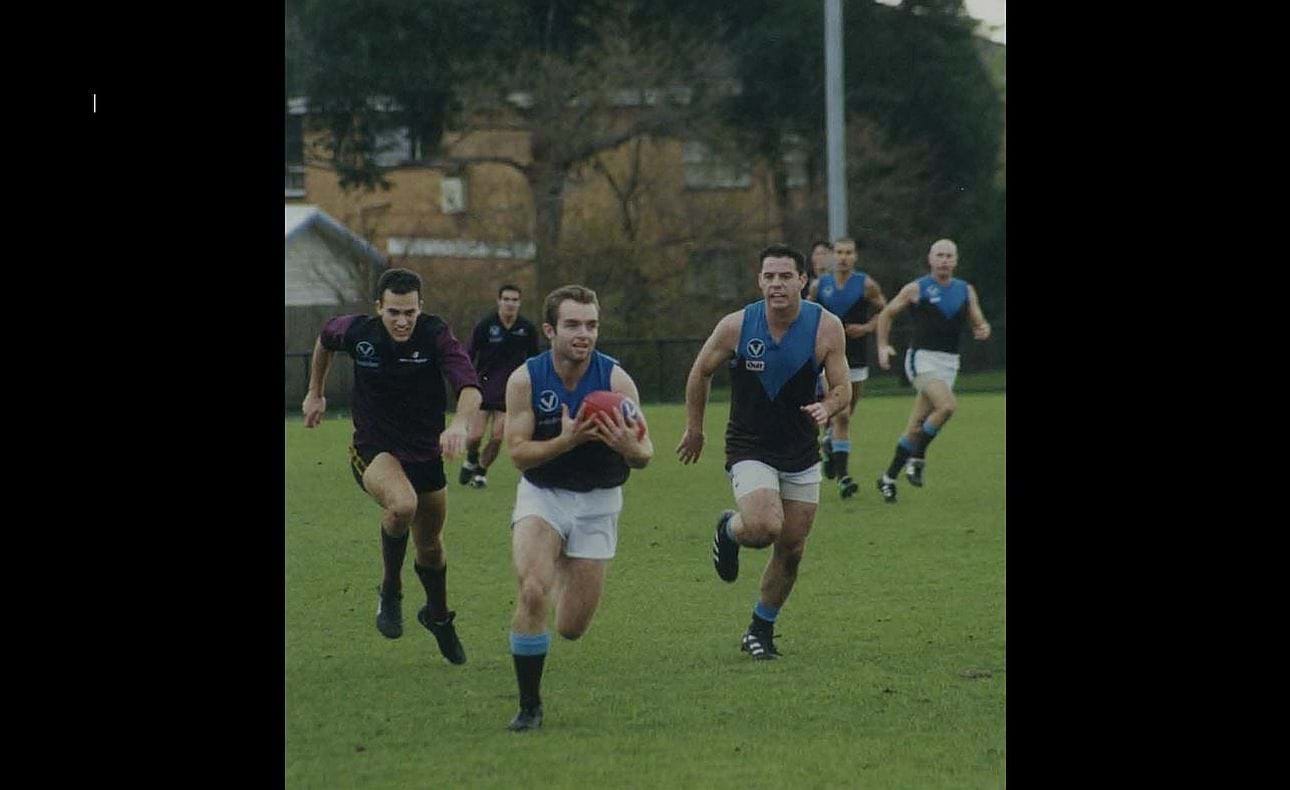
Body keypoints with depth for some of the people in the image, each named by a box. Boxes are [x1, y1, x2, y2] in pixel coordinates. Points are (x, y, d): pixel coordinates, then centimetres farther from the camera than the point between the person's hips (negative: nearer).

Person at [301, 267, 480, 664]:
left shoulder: (435, 335, -19)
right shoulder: (357, 332, -13)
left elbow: (469, 386, -33)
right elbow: (325, 338, 12)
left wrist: (459, 423, -53)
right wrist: (315, 393, 19)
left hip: (426, 453, 2)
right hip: (373, 450, -2)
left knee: (430, 545, 16)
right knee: (403, 504, -34)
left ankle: (438, 614, 48)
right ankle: (390, 592, -9)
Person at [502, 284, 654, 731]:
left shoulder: (616, 380, -15)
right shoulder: (525, 380, -14)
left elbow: (644, 456, -11)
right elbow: (518, 453, -14)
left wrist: (627, 446, -36)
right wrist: (566, 441, -31)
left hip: (597, 501, 1)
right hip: (542, 494, -1)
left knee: (572, 628, 3)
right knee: (532, 592, -26)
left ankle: (564, 568, 41)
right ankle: (529, 706, -10)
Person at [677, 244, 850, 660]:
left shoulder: (827, 328, -10)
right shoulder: (736, 326, -12)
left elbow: (843, 388, -3)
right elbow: (700, 373, 4)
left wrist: (827, 407, -26)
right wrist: (694, 430, 11)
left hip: (801, 454, 3)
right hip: (749, 450, -3)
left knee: (791, 549, 6)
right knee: (764, 527, -26)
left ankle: (761, 629, 28)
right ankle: (729, 530, 11)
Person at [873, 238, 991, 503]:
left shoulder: (965, 291, 11)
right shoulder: (916, 289, -1)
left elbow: (979, 322, 16)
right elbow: (887, 314, 10)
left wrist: (983, 330, -8)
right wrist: (883, 346, 0)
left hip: (949, 362, 5)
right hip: (922, 358, -5)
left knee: (917, 425, 4)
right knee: (947, 405, -27)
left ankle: (889, 478, 16)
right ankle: (917, 458, -9)